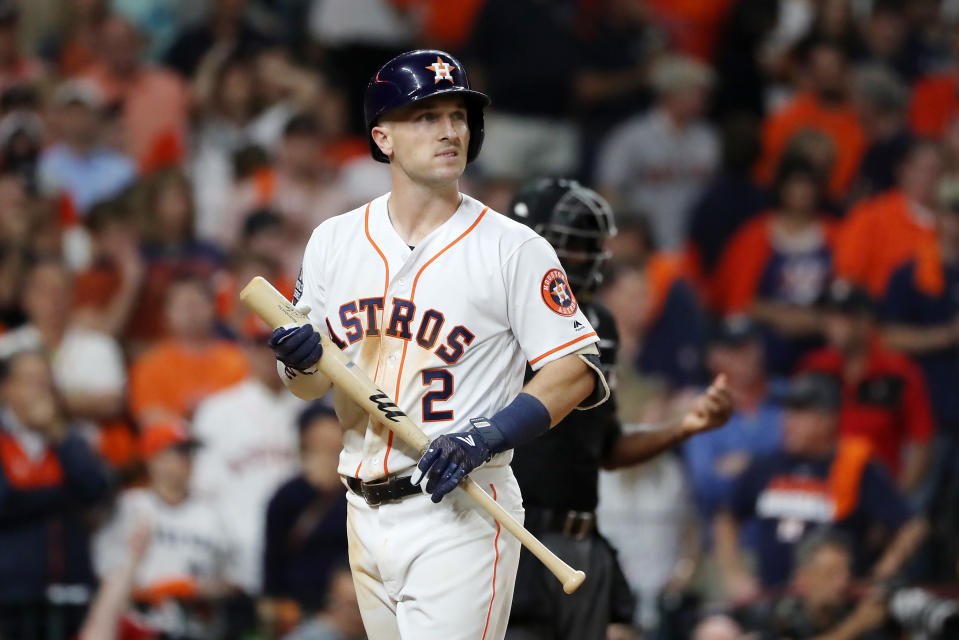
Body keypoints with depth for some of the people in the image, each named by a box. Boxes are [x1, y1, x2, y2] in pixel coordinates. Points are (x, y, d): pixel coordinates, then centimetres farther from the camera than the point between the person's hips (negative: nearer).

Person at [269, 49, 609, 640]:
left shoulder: (514, 249, -5)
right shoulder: (335, 242, 9)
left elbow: (577, 371, -7)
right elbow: (309, 387, 13)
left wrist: (486, 436, -20)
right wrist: (302, 362, -11)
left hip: (460, 514, -5)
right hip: (366, 517, 5)